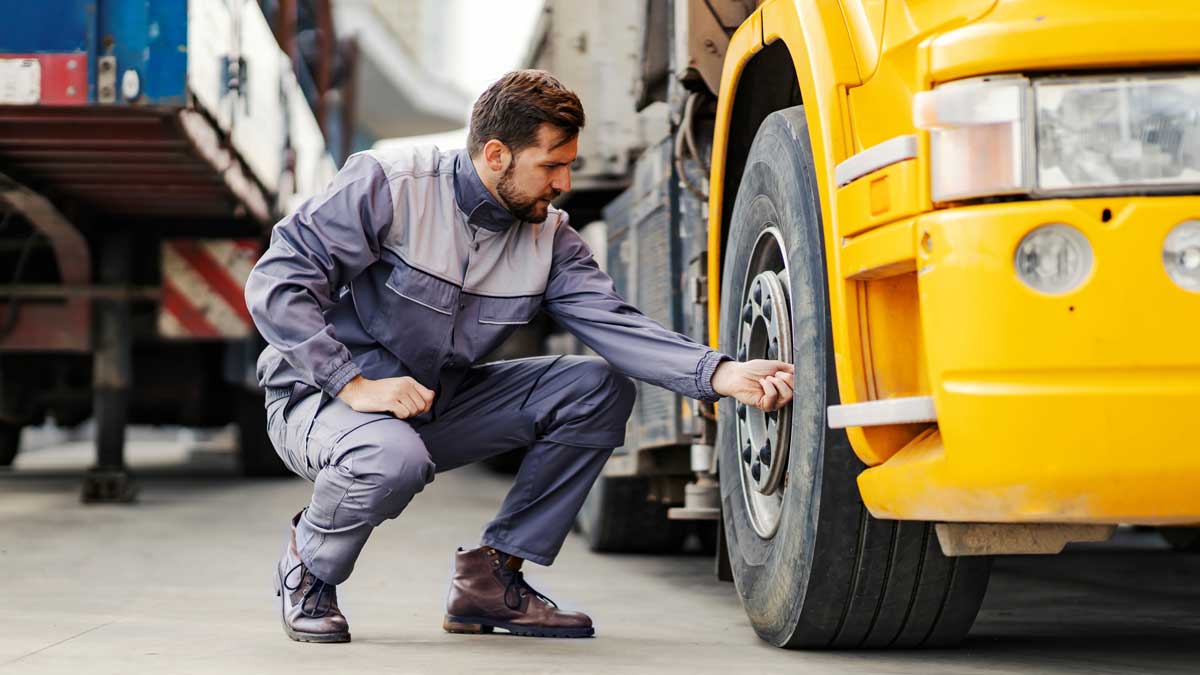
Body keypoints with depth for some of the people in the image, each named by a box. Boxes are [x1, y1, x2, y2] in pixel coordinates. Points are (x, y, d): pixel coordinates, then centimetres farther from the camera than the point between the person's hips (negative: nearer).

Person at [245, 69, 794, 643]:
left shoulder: (549, 237, -1)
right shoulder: (389, 186, -19)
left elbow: (615, 325, -13)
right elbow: (276, 283, -21)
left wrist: (721, 375, -28)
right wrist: (356, 383, -28)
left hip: (436, 406, 6)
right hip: (320, 397, -6)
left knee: (599, 387, -9)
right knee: (395, 459, -41)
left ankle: (492, 577, -1)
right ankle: (308, 569, -7)